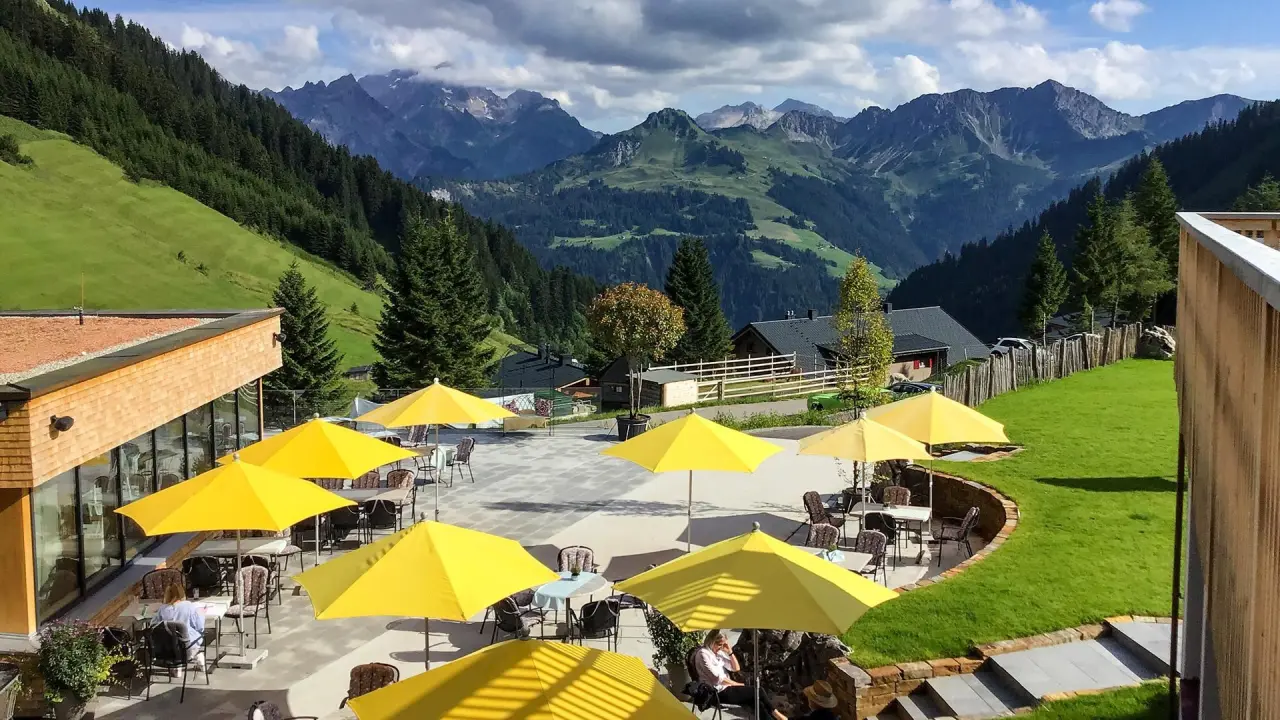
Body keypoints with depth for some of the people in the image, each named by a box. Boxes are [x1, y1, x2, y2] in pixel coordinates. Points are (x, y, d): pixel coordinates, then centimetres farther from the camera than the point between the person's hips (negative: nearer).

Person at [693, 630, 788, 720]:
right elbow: (717, 678, -18)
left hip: (726, 688, 8)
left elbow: (736, 668, 15)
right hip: (719, 693, -8)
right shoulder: (703, 654, -13)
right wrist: (740, 685, -10)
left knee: (758, 703, -12)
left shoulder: (719, 653, 13)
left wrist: (730, 652, 0)